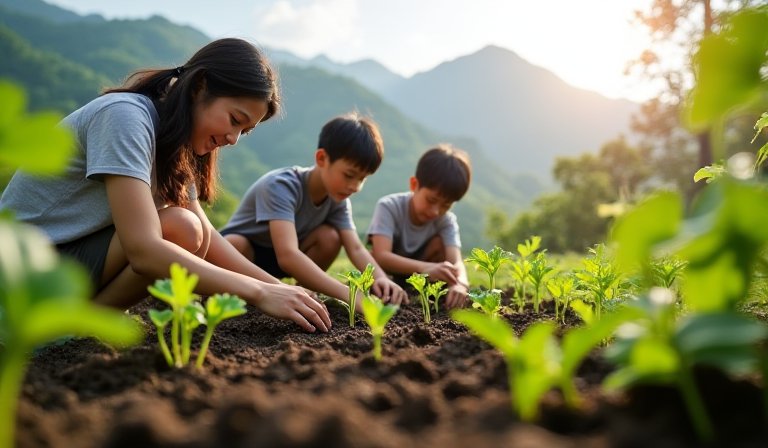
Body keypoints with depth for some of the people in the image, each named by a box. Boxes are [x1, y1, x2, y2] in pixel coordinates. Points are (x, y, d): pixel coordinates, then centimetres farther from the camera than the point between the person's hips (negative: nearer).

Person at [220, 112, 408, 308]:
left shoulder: (338, 199, -12)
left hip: (275, 261, 5)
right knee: (233, 245, -39)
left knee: (330, 237, -22)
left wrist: (381, 278, -40)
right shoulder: (281, 186, -33)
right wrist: (347, 294, -54)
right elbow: (287, 255, -46)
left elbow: (356, 248, -18)